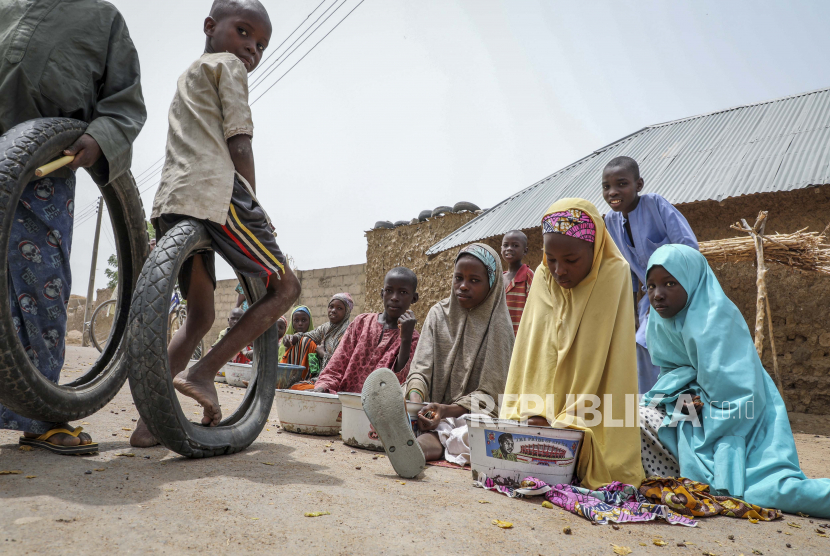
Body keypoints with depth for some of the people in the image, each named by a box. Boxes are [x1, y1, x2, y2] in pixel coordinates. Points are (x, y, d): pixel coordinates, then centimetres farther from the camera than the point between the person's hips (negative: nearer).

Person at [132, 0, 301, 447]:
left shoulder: (187, 77, 36)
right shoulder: (227, 65, 7)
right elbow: (239, 145, -5)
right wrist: (253, 206, 1)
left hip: (169, 202, 9)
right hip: (215, 194, -9)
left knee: (200, 316, 15)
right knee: (284, 286, 3)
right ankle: (203, 373, -8)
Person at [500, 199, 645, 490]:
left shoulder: (613, 273, -11)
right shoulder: (543, 276, 2)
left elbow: (598, 356, -15)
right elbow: (533, 346, -1)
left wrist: (570, 420, -20)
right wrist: (534, 410, -13)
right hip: (547, 414, 4)